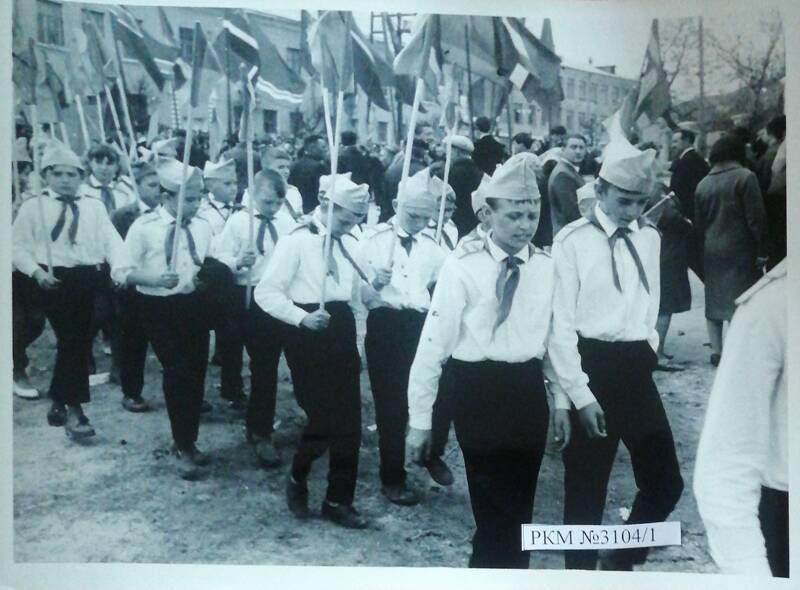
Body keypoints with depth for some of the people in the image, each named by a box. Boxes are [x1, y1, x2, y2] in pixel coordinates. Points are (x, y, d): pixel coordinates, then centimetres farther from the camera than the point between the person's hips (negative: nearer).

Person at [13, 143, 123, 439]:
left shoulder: (94, 206, 13)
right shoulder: (33, 207, 5)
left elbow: (110, 240, 1)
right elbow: (18, 246, 1)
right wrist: (37, 271, -16)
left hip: (90, 278, 4)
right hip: (55, 279, -3)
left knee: (78, 341, 10)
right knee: (72, 341, -8)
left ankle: (58, 402, 29)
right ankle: (73, 409, 2)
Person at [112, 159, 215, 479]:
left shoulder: (203, 227, 2)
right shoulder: (144, 227, -12)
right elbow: (120, 271, -11)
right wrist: (154, 278, -26)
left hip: (193, 305, 5)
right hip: (159, 308, -5)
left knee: (196, 373, 10)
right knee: (178, 373, -6)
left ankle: (188, 443, 29)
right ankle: (182, 448, 11)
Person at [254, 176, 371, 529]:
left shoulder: (349, 244, 12)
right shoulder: (298, 241, -9)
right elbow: (266, 292, -15)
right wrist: (301, 317, -24)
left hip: (342, 331, 6)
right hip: (308, 334, -6)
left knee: (348, 421, 5)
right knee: (323, 417, -7)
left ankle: (339, 501, 19)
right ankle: (297, 479, 22)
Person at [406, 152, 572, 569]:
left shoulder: (547, 268, 2)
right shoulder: (462, 267, -10)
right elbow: (434, 342, -10)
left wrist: (562, 399, 9)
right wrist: (419, 419, -9)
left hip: (528, 391, 4)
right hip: (479, 391, -4)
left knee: (520, 504, 16)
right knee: (493, 507, 2)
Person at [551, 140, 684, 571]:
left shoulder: (650, 237, 7)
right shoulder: (572, 242, -10)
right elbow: (561, 325, -11)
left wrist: (647, 349, 11)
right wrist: (579, 394, -15)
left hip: (636, 367, 5)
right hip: (591, 366, -5)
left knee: (666, 481, 7)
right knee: (586, 486, 6)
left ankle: (621, 559, 30)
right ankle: (581, 567, 27)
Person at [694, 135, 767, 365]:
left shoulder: (703, 184, 7)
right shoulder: (745, 177, -9)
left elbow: (699, 223, 10)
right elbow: (756, 217, -12)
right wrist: (761, 249, -7)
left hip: (711, 250, 5)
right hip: (740, 250, -5)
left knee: (714, 299, 13)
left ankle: (716, 351, 16)